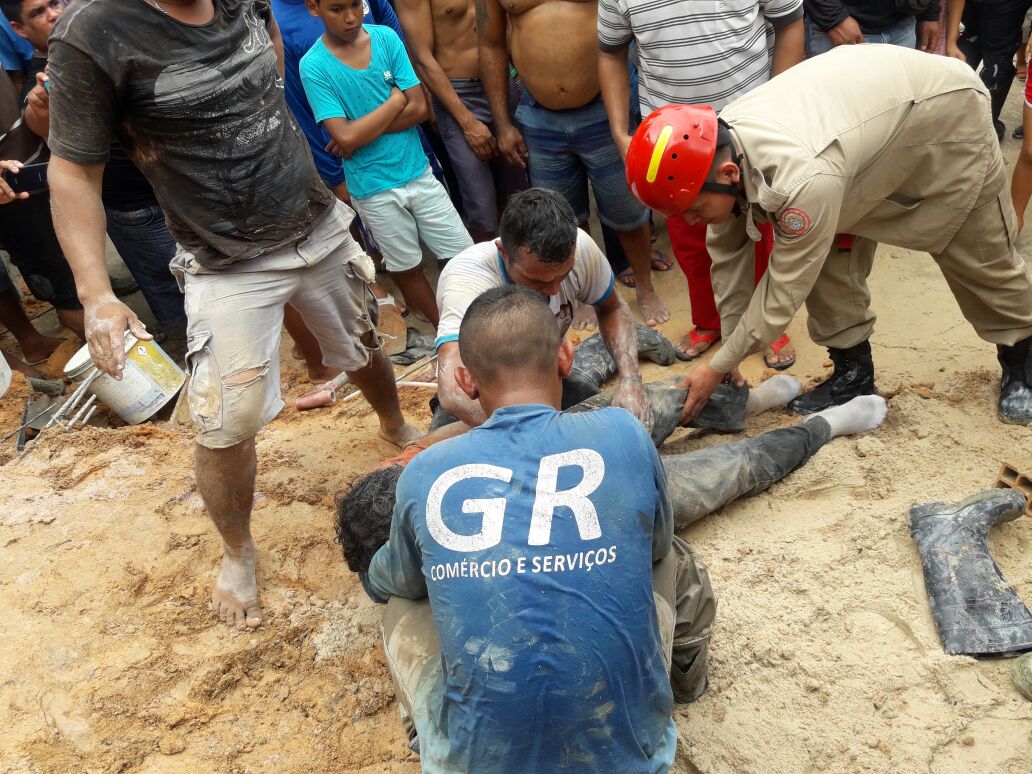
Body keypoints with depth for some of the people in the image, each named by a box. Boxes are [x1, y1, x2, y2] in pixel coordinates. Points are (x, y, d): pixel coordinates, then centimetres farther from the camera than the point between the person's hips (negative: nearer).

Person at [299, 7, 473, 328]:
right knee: (408, 270, 12)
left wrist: (362, 131, -14)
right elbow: (346, 138, -19)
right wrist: (395, 100, -12)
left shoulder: (386, 38, -3)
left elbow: (419, 108, -8)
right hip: (374, 188, -2)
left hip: (418, 172, 3)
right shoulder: (314, 66, -11)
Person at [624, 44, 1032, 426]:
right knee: (829, 256, -4)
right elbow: (726, 252, -8)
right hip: (872, 105, 6)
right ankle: (853, 374, 13)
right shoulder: (715, 148, -21)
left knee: (980, 256, 7)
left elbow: (784, 290, -33)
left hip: (945, 112, -6)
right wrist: (729, 347, -1)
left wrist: (717, 367, -23)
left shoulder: (802, 179, -45)